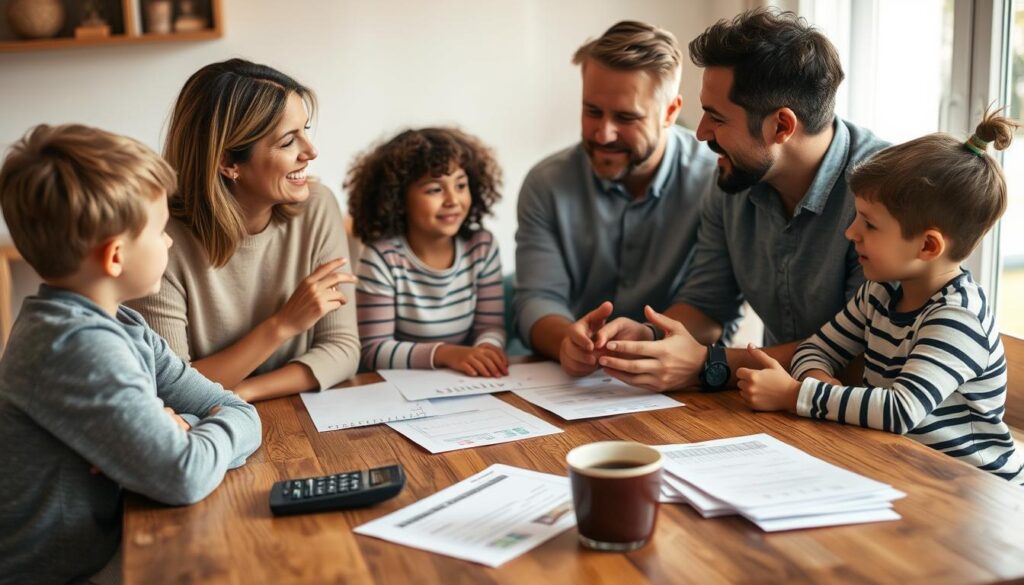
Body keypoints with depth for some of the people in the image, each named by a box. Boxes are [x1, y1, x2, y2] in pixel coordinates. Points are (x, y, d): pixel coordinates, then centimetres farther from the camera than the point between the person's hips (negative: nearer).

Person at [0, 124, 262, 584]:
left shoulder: (125, 328, 2)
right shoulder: (78, 346, -24)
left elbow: (244, 416, 2)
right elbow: (184, 476, -29)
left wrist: (166, 432, -16)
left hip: (101, 548, 7)